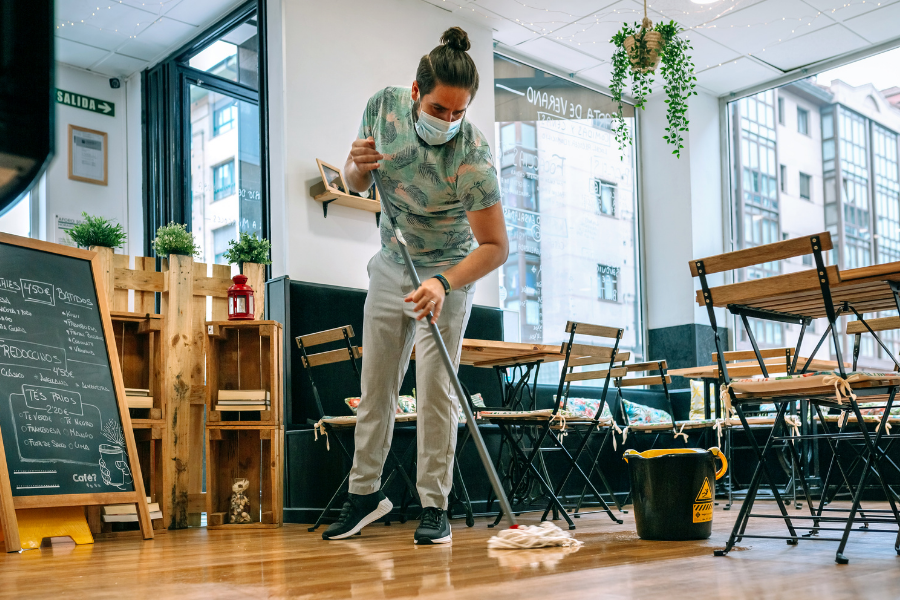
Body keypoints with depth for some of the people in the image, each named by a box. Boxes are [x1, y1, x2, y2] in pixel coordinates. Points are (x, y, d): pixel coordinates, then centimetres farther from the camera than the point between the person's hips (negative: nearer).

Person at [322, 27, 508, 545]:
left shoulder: (473, 157, -28)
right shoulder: (385, 105, -12)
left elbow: (495, 246, -25)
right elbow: (357, 184, 3)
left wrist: (443, 284, -40)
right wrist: (359, 166, -21)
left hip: (447, 273, -5)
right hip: (391, 267, 5)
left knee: (435, 391, -7)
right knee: (375, 386, 9)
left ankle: (435, 507, 5)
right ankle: (366, 493, 22)